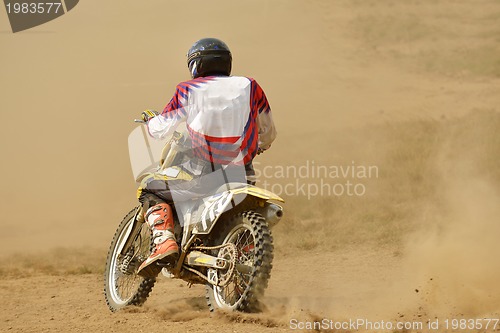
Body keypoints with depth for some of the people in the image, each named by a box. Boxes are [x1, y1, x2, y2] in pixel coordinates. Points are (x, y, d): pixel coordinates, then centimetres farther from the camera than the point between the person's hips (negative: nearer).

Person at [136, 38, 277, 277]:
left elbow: (160, 130, 4)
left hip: (202, 176, -3)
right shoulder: (249, 87, 8)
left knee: (150, 190, 17)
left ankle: (164, 242, -5)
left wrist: (149, 118, 28)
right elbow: (268, 133, 16)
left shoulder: (188, 90, 2)